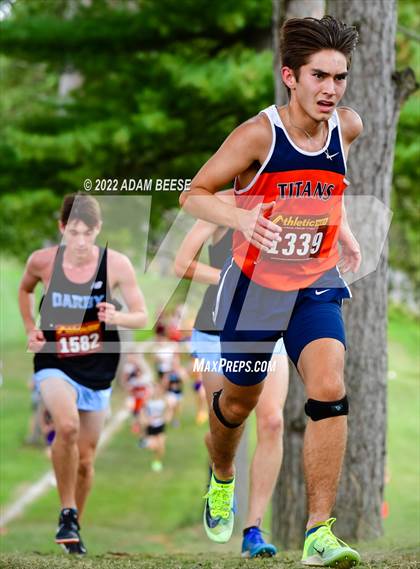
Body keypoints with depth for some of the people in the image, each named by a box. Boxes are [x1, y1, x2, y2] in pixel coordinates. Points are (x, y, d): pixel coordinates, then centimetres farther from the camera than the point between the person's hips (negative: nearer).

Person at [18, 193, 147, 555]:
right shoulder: (43, 261, -9)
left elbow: (143, 317, -7)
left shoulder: (117, 264, -12)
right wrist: (30, 329, 2)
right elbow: (25, 290, 15)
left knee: (85, 457, 10)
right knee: (67, 425, -31)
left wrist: (118, 318, -27)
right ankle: (67, 512, -15)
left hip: (97, 371, 2)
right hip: (54, 364, -1)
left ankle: (75, 526, 33)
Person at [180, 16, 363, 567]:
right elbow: (194, 194, -16)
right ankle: (222, 481, 50)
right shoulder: (258, 135, -20)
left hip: (316, 285, 2)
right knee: (239, 400, 15)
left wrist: (342, 229, 9)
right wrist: (241, 217, -35)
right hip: (255, 284, -2)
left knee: (329, 390, -19)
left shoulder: (348, 127, -5)